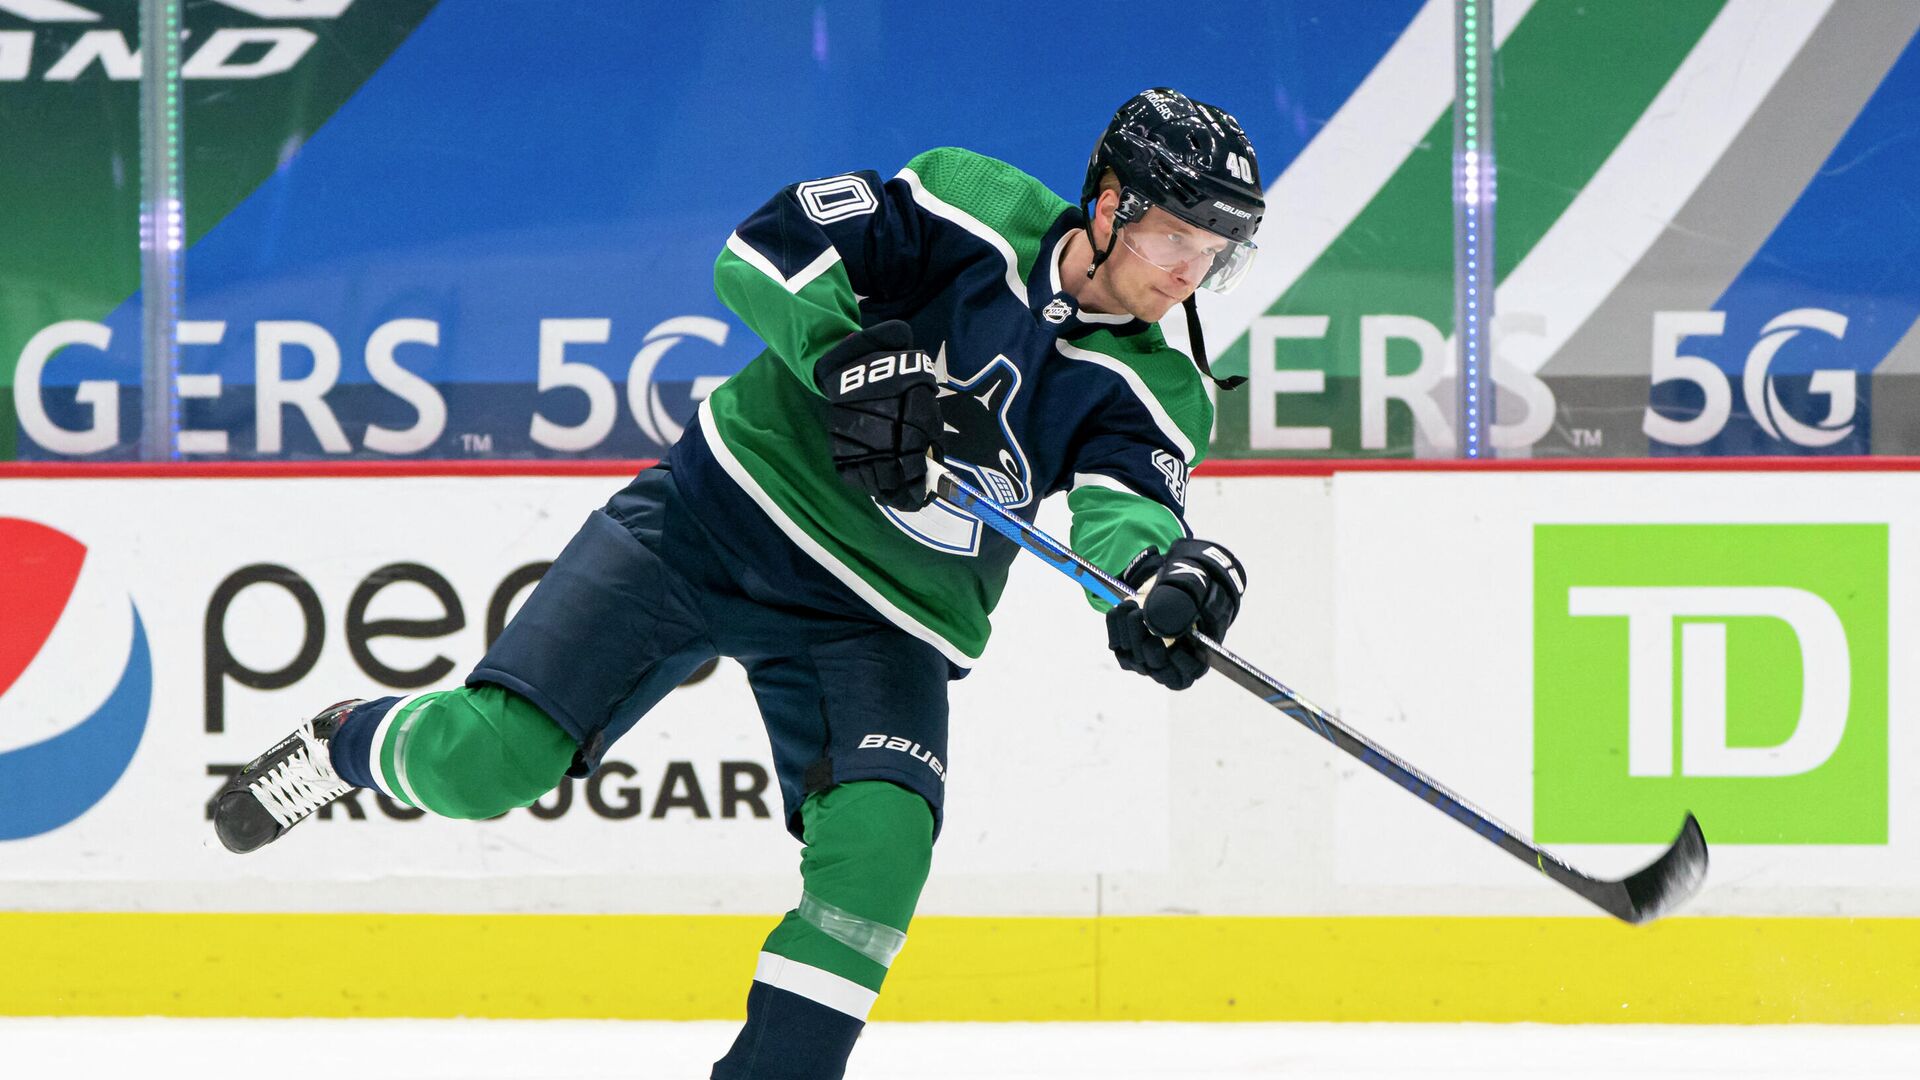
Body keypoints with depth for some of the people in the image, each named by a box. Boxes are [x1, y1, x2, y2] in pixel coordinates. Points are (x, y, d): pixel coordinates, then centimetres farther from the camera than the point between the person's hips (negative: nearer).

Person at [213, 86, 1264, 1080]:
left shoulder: (1154, 391, -3)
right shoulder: (975, 210, -8)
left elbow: (1126, 508, -22)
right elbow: (765, 249, -13)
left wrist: (1164, 571, -45)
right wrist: (858, 359, -30)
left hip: (879, 617, 2)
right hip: (727, 510, -2)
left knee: (879, 839, -25)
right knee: (485, 758, -11)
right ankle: (351, 745, 23)